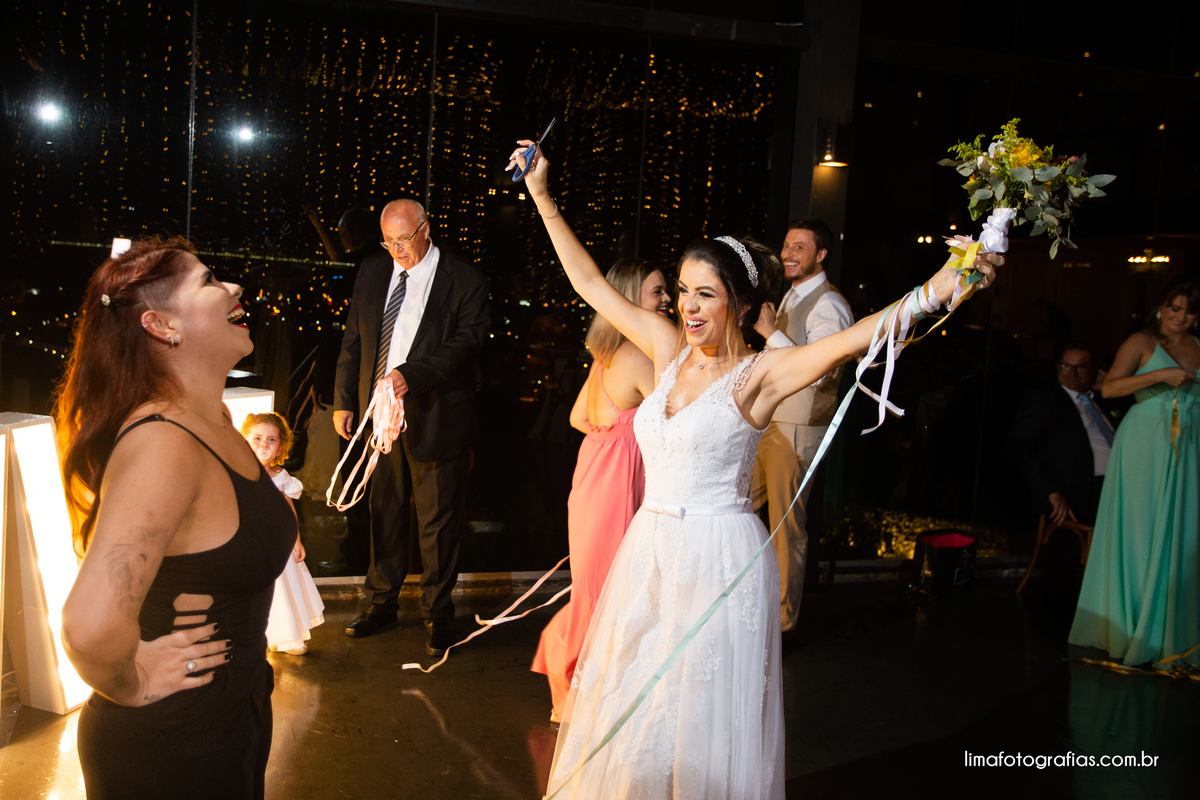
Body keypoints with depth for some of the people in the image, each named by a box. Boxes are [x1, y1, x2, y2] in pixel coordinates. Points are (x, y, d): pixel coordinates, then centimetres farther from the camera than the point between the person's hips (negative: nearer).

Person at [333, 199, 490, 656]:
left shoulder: (465, 282, -8)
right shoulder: (372, 273, 8)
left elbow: (466, 342, -18)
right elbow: (353, 341, 12)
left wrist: (413, 374, -31)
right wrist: (344, 401, 8)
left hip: (434, 417, -4)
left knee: (437, 521, 6)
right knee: (383, 511, 16)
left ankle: (436, 614, 23)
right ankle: (382, 602, 34)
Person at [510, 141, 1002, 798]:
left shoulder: (759, 373, -10)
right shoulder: (668, 349, 5)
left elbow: (850, 339, -26)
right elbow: (589, 283, 10)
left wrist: (945, 283, -40)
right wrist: (542, 197, 13)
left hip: (719, 559, -5)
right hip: (650, 551, 5)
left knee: (705, 723, 8)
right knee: (632, 714, 17)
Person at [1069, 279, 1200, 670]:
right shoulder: (1142, 342, 1)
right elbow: (1109, 388, -12)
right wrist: (1159, 376, -19)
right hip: (1145, 445, -4)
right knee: (1138, 532, -1)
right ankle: (1129, 625, 9)